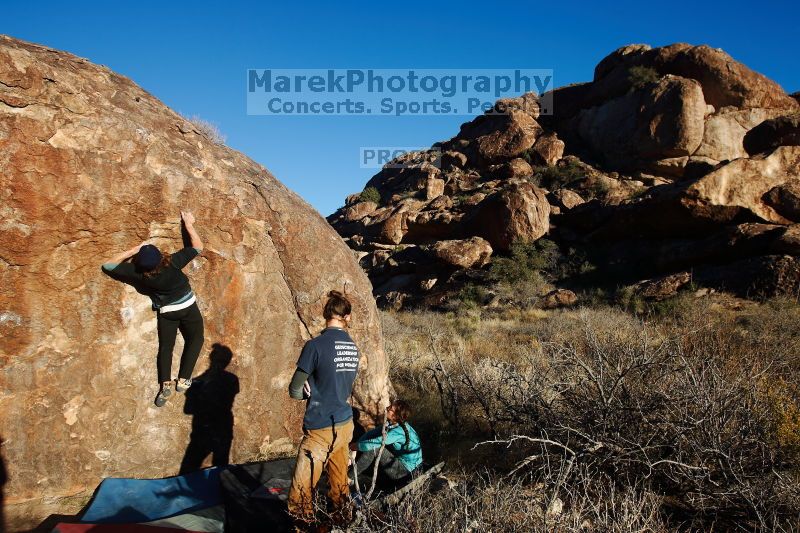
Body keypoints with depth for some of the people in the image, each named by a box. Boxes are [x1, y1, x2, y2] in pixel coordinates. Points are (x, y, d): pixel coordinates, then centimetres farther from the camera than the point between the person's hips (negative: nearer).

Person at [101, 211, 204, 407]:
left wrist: (133, 250, -14)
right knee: (195, 339, 15)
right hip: (188, 307, -1)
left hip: (166, 312, 1)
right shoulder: (173, 263, -27)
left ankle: (165, 384, -6)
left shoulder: (139, 274, -22)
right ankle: (183, 380, 5)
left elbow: (108, 265, -10)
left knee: (165, 347, 12)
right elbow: (198, 246, -15)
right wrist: (189, 225, -7)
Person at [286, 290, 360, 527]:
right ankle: (342, 515, 35)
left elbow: (295, 391, -11)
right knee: (339, 479, 22)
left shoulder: (316, 345, -16)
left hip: (321, 428, -7)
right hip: (345, 423, 7)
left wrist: (309, 392, 8)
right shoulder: (353, 347, 4)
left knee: (302, 485, 3)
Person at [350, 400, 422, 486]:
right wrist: (357, 443, -8)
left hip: (405, 471, -9)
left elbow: (374, 443, -30)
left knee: (374, 447, -19)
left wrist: (357, 446, -13)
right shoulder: (391, 424, -1)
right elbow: (373, 432, 4)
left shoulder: (399, 431, -27)